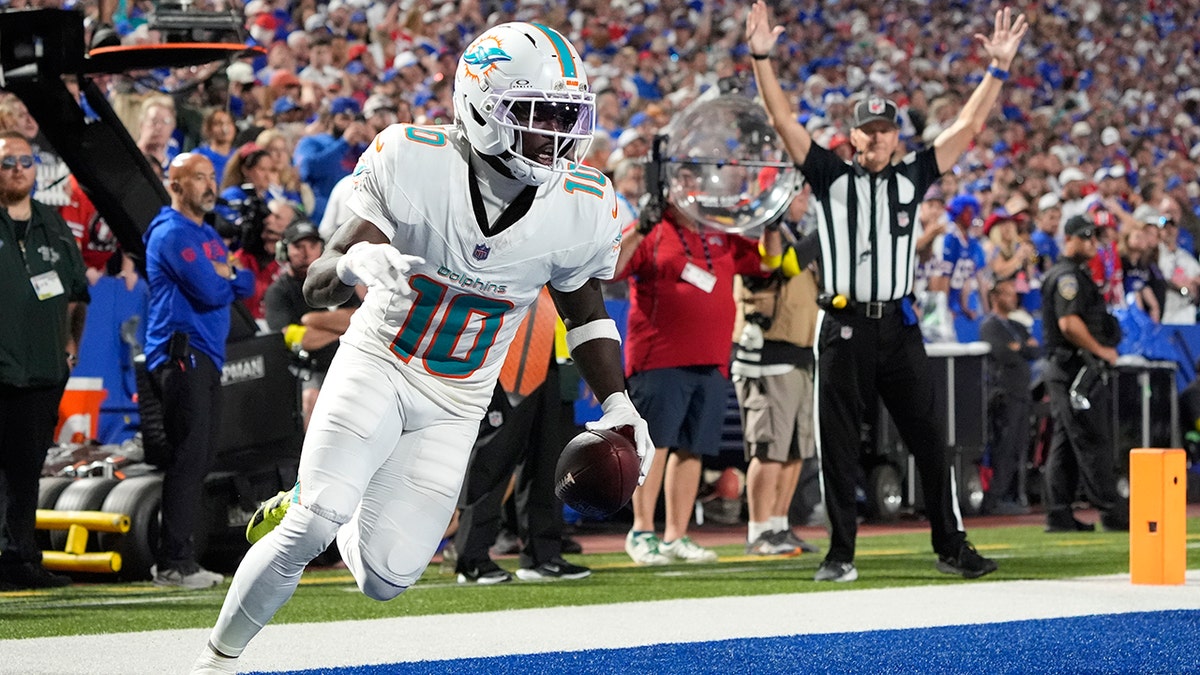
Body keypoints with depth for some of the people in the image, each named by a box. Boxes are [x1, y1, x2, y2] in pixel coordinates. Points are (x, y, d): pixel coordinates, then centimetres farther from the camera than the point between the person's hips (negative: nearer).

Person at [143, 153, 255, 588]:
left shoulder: (208, 235, 22)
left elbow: (246, 286, 17)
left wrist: (224, 273, -4)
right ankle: (173, 563, -14)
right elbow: (210, 291, -17)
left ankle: (182, 559, 13)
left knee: (200, 459, 9)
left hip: (206, 356, 10)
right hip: (181, 352, -10)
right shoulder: (172, 233, -10)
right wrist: (228, 278, 4)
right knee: (188, 457, -13)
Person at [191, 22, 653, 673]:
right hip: (378, 366, -3)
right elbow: (316, 285, -20)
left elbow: (584, 308, 8)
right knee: (313, 526, -23)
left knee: (386, 576, -4)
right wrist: (353, 263, -43)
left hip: (455, 405, 3)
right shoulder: (411, 162, -21)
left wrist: (618, 404, -3)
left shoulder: (582, 207, -13)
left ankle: (303, 510, 31)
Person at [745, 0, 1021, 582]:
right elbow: (784, 122, -2)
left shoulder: (912, 178, 11)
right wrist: (762, 60, -13)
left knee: (929, 440, 2)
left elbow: (968, 127, 8)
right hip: (843, 327, -1)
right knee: (838, 445, 1)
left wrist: (998, 69, 0)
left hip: (899, 327, 1)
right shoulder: (831, 177, 6)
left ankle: (951, 547, 8)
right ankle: (840, 553, 8)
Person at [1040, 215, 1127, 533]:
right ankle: (1111, 512, -8)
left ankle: (1059, 514, 10)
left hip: (1066, 371, 11)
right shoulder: (1067, 276, -12)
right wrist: (1101, 350, -14)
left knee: (1066, 444, 9)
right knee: (1093, 441, -9)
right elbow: (1069, 324, -22)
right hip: (1076, 366, -11)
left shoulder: (1076, 275, 21)